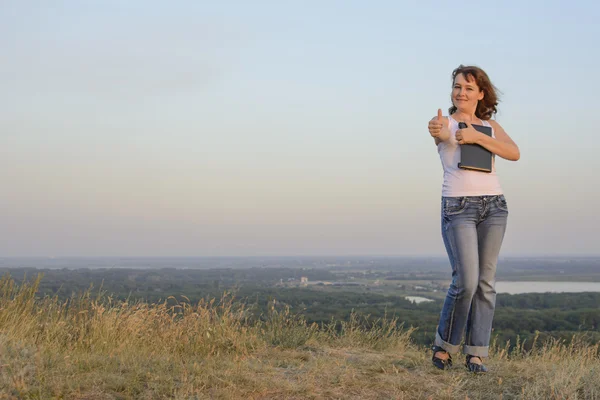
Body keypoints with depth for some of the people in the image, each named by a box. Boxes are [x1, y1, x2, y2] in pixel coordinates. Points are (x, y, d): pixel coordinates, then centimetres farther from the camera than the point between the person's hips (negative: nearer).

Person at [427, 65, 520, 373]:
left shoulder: (490, 126, 14)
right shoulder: (445, 123, 4)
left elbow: (514, 153, -4)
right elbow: (438, 131, -23)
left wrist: (477, 137, -16)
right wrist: (438, 129, -47)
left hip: (493, 205, 4)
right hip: (458, 206, -4)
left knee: (486, 282, 2)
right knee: (465, 281, -12)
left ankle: (476, 354, 8)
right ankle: (444, 345, 7)